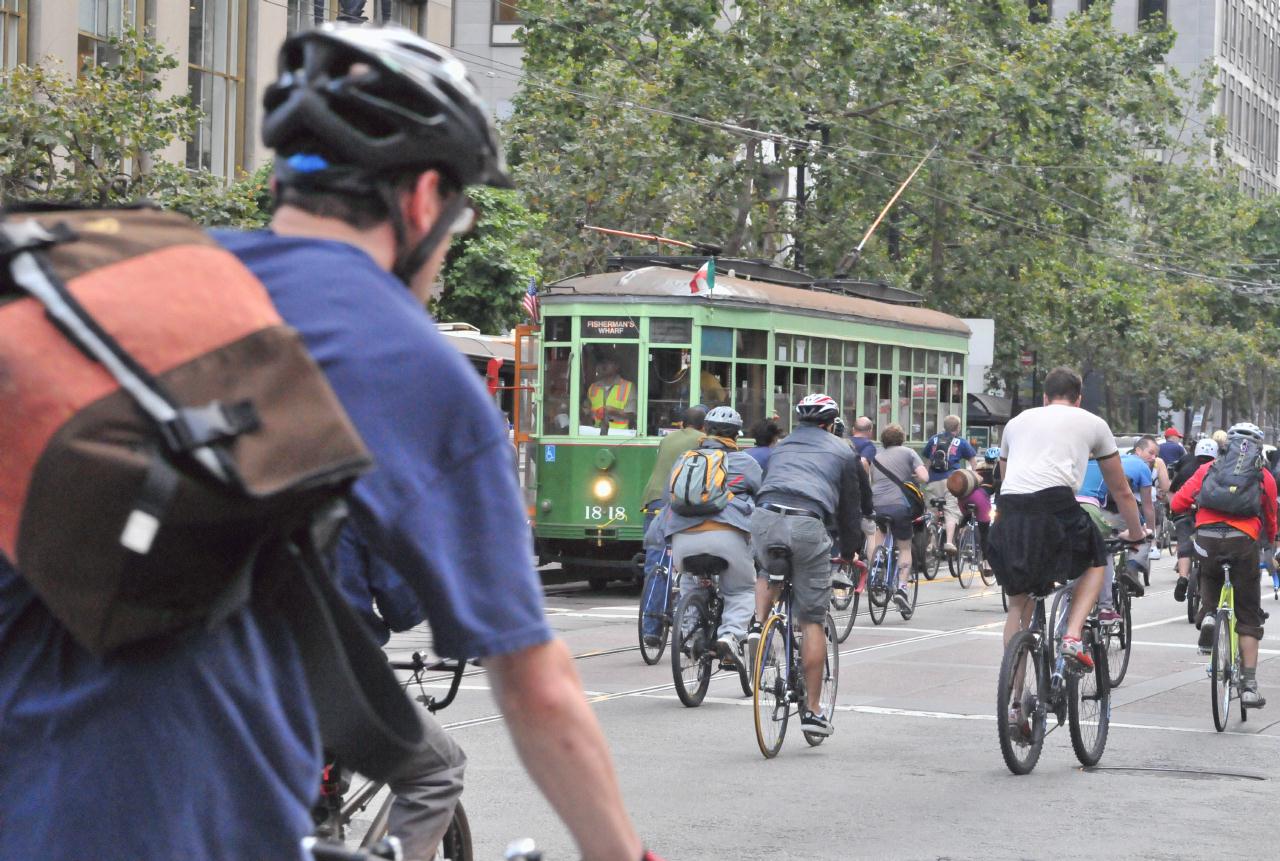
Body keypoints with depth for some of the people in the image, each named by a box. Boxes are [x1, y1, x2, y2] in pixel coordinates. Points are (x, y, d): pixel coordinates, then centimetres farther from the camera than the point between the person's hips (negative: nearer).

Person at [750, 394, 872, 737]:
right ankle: (813, 709, 7)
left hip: (764, 517, 3)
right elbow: (851, 507, 25)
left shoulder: (780, 448, 32)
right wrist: (850, 552, 39)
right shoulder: (842, 453, 22)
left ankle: (758, 624, 10)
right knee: (812, 621, 6)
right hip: (807, 525, -3)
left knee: (768, 571, 39)